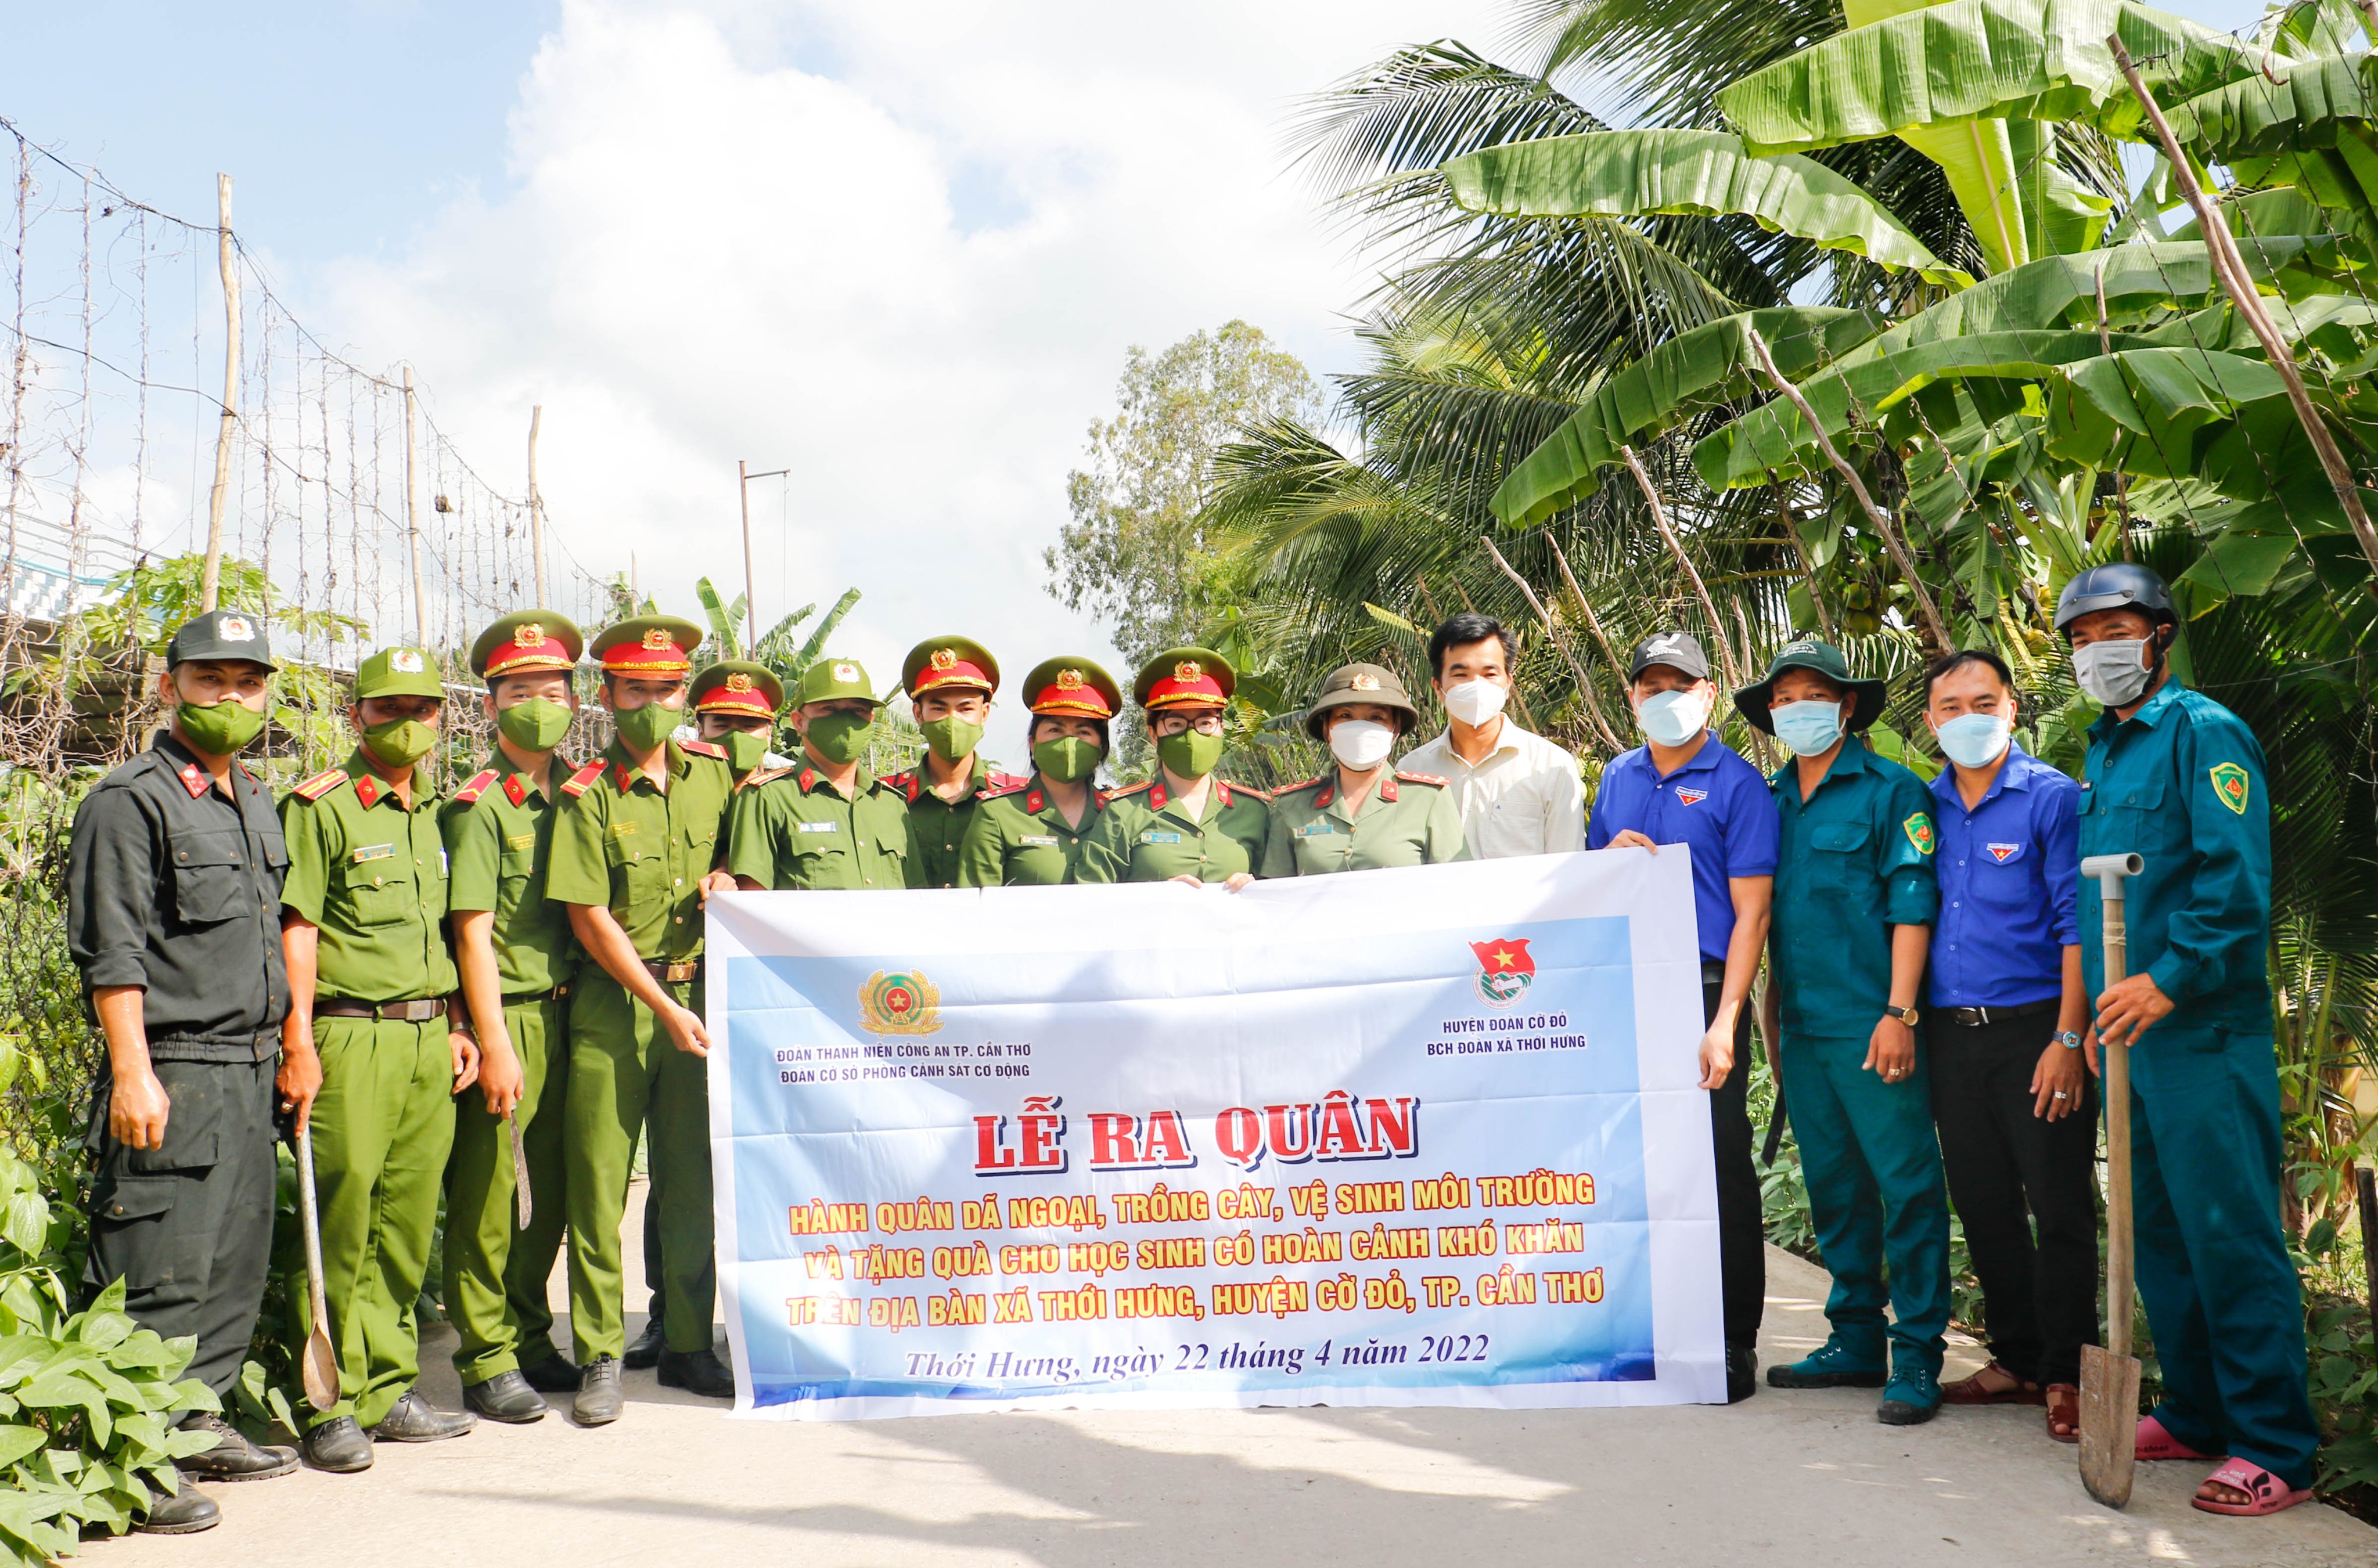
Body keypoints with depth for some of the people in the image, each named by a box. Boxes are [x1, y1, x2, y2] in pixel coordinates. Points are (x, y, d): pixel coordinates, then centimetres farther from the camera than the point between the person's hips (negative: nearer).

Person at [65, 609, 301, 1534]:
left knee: (234, 1265, 14)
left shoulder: (256, 805, 16)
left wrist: (290, 1050, 19)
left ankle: (199, 1426, 26)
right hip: (173, 1078, -8)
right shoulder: (130, 803, -8)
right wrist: (132, 1073, -18)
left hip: (249, 1074, 8)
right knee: (159, 1276, -5)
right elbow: (110, 954, -12)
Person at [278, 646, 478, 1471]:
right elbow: (296, 929, -7)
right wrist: (299, 1043, -12)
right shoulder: (322, 808, -3)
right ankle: (330, 1405, 4)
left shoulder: (434, 814, 17)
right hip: (352, 1036, -6)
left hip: (429, 1038, 6)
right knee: (341, 1223, -4)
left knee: (407, 1223, 9)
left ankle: (387, 1392, 18)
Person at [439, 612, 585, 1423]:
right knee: (487, 1193, 1)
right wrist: (495, 1043, -14)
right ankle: (486, 1362, 10)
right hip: (506, 1016, -6)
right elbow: (473, 933, -10)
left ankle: (531, 1340, 26)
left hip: (566, 1013, 6)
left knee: (548, 1189, 13)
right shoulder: (480, 806, -7)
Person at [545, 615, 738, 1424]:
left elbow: (734, 851, 24)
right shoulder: (588, 797, -5)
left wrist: (724, 879, -1)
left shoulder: (713, 772, 9)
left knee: (693, 1182, 8)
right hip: (613, 1006, -4)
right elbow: (591, 920, -8)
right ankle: (600, 1359, 9)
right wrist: (665, 1008, -12)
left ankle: (689, 1347, 18)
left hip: (700, 997, 4)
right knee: (598, 1185, -1)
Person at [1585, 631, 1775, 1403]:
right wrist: (1610, 857, 0)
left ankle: (1733, 1342, 7)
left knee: (1720, 1166, -2)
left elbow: (1751, 912, -7)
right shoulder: (1618, 778, 15)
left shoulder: (1738, 784, -1)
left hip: (1703, 990, -5)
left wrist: (1724, 1022, -15)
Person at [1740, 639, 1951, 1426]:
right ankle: (1855, 1339, 21)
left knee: (1906, 1184, -3)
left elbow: (1912, 906, -8)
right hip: (1802, 1026, 6)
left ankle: (1916, 1355, 3)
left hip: (1871, 1025, -6)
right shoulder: (1769, 800, 14)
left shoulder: (1892, 790, -3)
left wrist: (1899, 1014, -14)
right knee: (1833, 1186, 12)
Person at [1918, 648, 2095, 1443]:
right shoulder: (1923, 807, 10)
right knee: (1984, 1206, 12)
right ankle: (2017, 1359, 24)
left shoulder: (2052, 797, -5)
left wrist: (2068, 1039, -15)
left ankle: (2064, 1375, 10)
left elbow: (2076, 924, -9)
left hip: (2034, 1028, -5)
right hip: (1952, 1034, 5)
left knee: (2060, 1207, -1)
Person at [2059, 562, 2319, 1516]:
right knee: (2160, 1234, 14)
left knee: (2230, 1233, -7)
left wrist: (2170, 980, -22)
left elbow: (2236, 881, -16)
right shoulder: (2104, 752, 18)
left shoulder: (2203, 733, -6)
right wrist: (2092, 1006, 16)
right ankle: (2195, 1417, 25)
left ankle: (2275, 1450, 0)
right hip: (2127, 1033, 9)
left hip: (2201, 1033, -9)